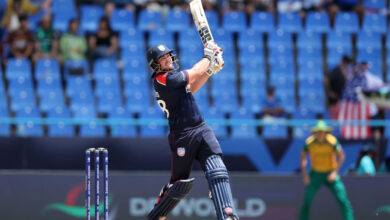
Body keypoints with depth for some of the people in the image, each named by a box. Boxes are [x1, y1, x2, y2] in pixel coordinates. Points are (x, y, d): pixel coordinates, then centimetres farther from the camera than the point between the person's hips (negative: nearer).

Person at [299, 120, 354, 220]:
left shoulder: (332, 141, -20)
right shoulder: (309, 142, -15)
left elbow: (341, 156, -10)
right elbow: (303, 157, 0)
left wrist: (335, 172, -18)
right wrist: (304, 174, -8)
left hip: (330, 173, -1)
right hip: (315, 173, 1)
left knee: (342, 200, -11)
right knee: (307, 200, -1)